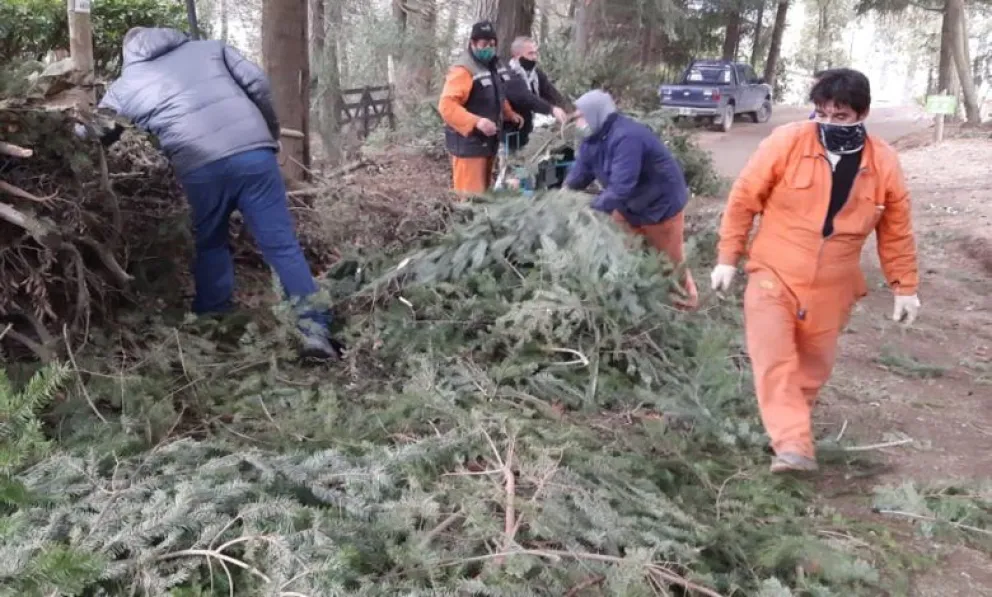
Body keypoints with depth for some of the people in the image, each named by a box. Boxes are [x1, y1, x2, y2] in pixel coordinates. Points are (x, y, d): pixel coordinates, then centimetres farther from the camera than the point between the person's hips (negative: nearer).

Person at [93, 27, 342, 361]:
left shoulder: (126, 84, 22)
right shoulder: (209, 48, 24)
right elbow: (257, 83, 12)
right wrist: (270, 132, 22)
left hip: (200, 167, 0)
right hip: (253, 151, 1)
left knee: (210, 245, 24)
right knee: (281, 244, 2)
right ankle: (315, 329, -6)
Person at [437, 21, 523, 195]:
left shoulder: (493, 66, 12)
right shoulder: (462, 71, -19)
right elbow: (446, 105, -27)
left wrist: (509, 114, 13)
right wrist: (476, 122, -34)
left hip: (488, 140, 9)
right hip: (469, 142, -9)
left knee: (483, 191, 19)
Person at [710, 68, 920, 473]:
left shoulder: (884, 164, -5)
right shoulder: (786, 142, -12)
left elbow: (896, 231, 7)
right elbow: (742, 200, -5)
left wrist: (905, 286, 10)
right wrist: (728, 258, -4)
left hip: (831, 290, 3)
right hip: (774, 276, -2)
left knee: (814, 366, 13)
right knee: (774, 360, -14)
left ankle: (792, 423, 36)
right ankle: (792, 447, -16)